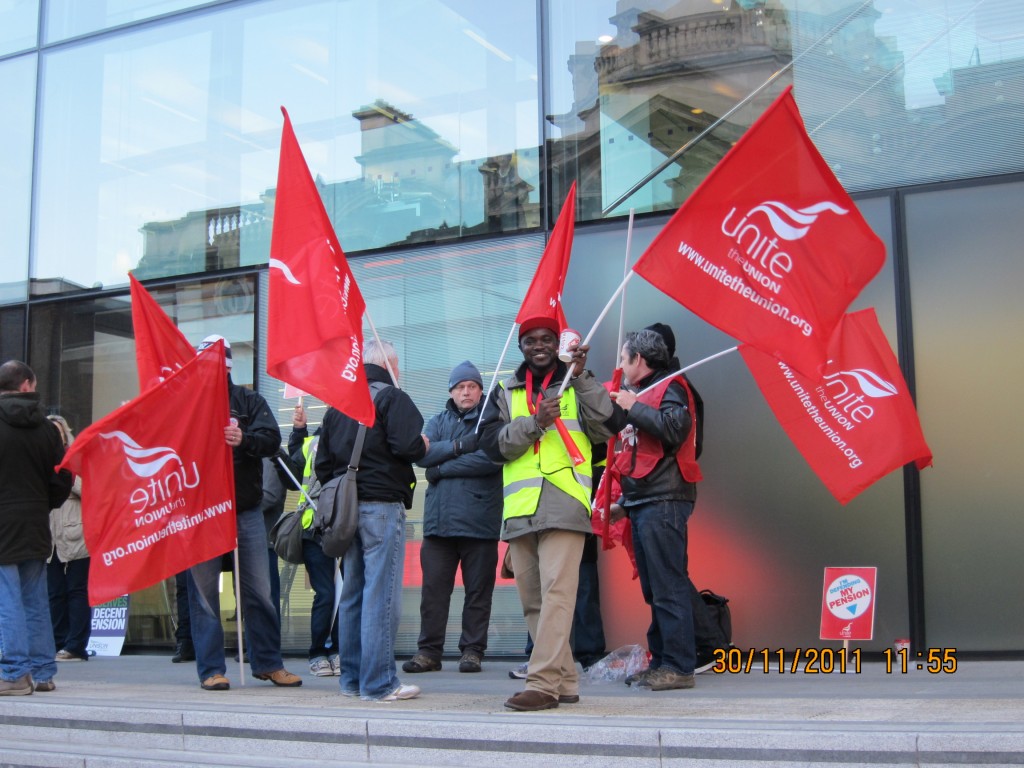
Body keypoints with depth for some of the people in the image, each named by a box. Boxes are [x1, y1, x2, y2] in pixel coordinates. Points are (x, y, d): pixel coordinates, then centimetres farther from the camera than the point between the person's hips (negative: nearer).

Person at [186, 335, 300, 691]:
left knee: (259, 590, 6)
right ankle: (211, 669, 11)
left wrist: (244, 440, -25)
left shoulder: (249, 401, 9)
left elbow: (272, 438, -6)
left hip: (245, 511, 1)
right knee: (204, 592, 3)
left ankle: (267, 662, 17)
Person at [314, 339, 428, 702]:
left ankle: (352, 678, 16)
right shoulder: (391, 396, -6)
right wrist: (423, 445, 1)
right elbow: (407, 445, -19)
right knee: (381, 594, -6)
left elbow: (322, 464, 17)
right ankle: (378, 683, -6)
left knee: (352, 594, 12)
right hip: (382, 505, -7)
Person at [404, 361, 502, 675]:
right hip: (439, 519, 3)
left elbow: (492, 459, -14)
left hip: (479, 519, -3)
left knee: (478, 590, 2)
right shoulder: (438, 422, 18)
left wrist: (443, 468, -8)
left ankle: (472, 650, 10)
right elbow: (421, 453, 1)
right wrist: (459, 446, -10)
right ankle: (429, 651, 9)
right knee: (433, 587, 2)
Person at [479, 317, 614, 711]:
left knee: (556, 593, -15)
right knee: (532, 602, 6)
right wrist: (535, 422, -9)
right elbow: (492, 442, 5)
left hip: (564, 505, -4)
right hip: (519, 511, 4)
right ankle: (565, 682, 14)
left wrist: (581, 377, -9)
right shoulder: (506, 393, 19)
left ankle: (542, 683, -18)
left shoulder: (578, 385, 13)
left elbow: (604, 428, -4)